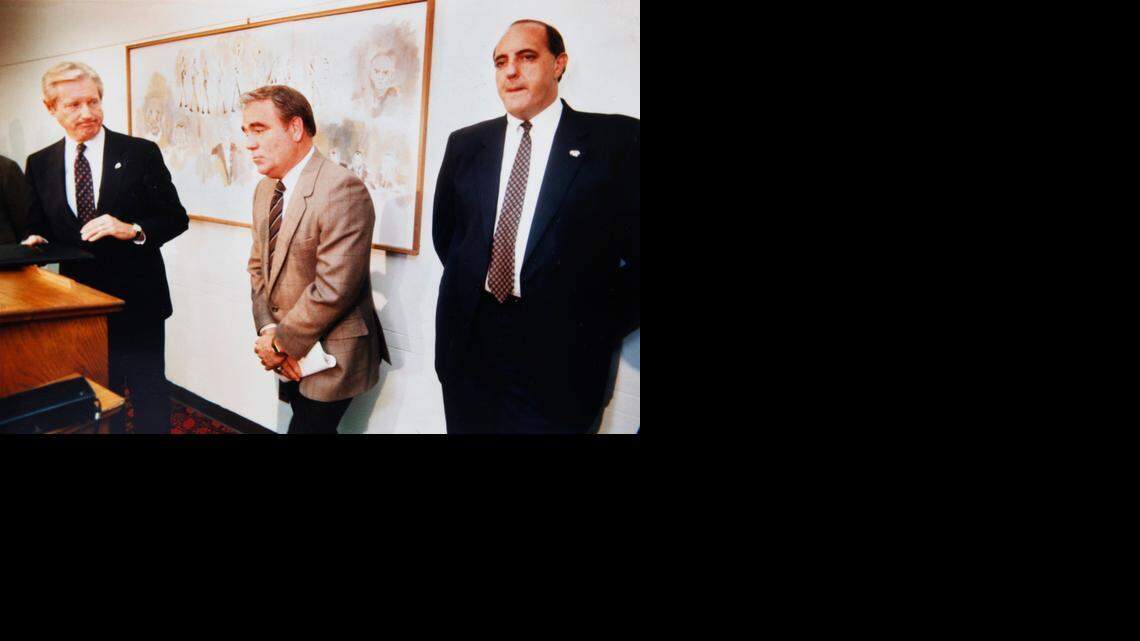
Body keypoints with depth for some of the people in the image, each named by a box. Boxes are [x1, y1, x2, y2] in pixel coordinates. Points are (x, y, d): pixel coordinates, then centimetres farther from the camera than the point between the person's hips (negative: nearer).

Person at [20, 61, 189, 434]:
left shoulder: (141, 154, -4)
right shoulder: (40, 164, 6)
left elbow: (176, 218, -4)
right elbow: (38, 226, 13)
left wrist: (133, 229, -21)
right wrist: (36, 241, -10)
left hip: (137, 301, -3)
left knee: (150, 397, 7)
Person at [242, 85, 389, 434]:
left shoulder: (342, 189, -22)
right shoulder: (265, 189, 7)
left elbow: (333, 288, -25)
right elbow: (258, 266, 12)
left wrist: (281, 342, -15)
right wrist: (268, 332, -4)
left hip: (329, 354, -8)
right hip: (291, 355, 8)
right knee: (310, 425, 18)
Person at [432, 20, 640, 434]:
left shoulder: (618, 140, -6)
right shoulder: (465, 144, 8)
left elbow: (637, 251, -7)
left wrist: (601, 328, -7)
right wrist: (470, 285, 9)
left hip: (559, 354, -4)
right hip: (468, 343, 4)